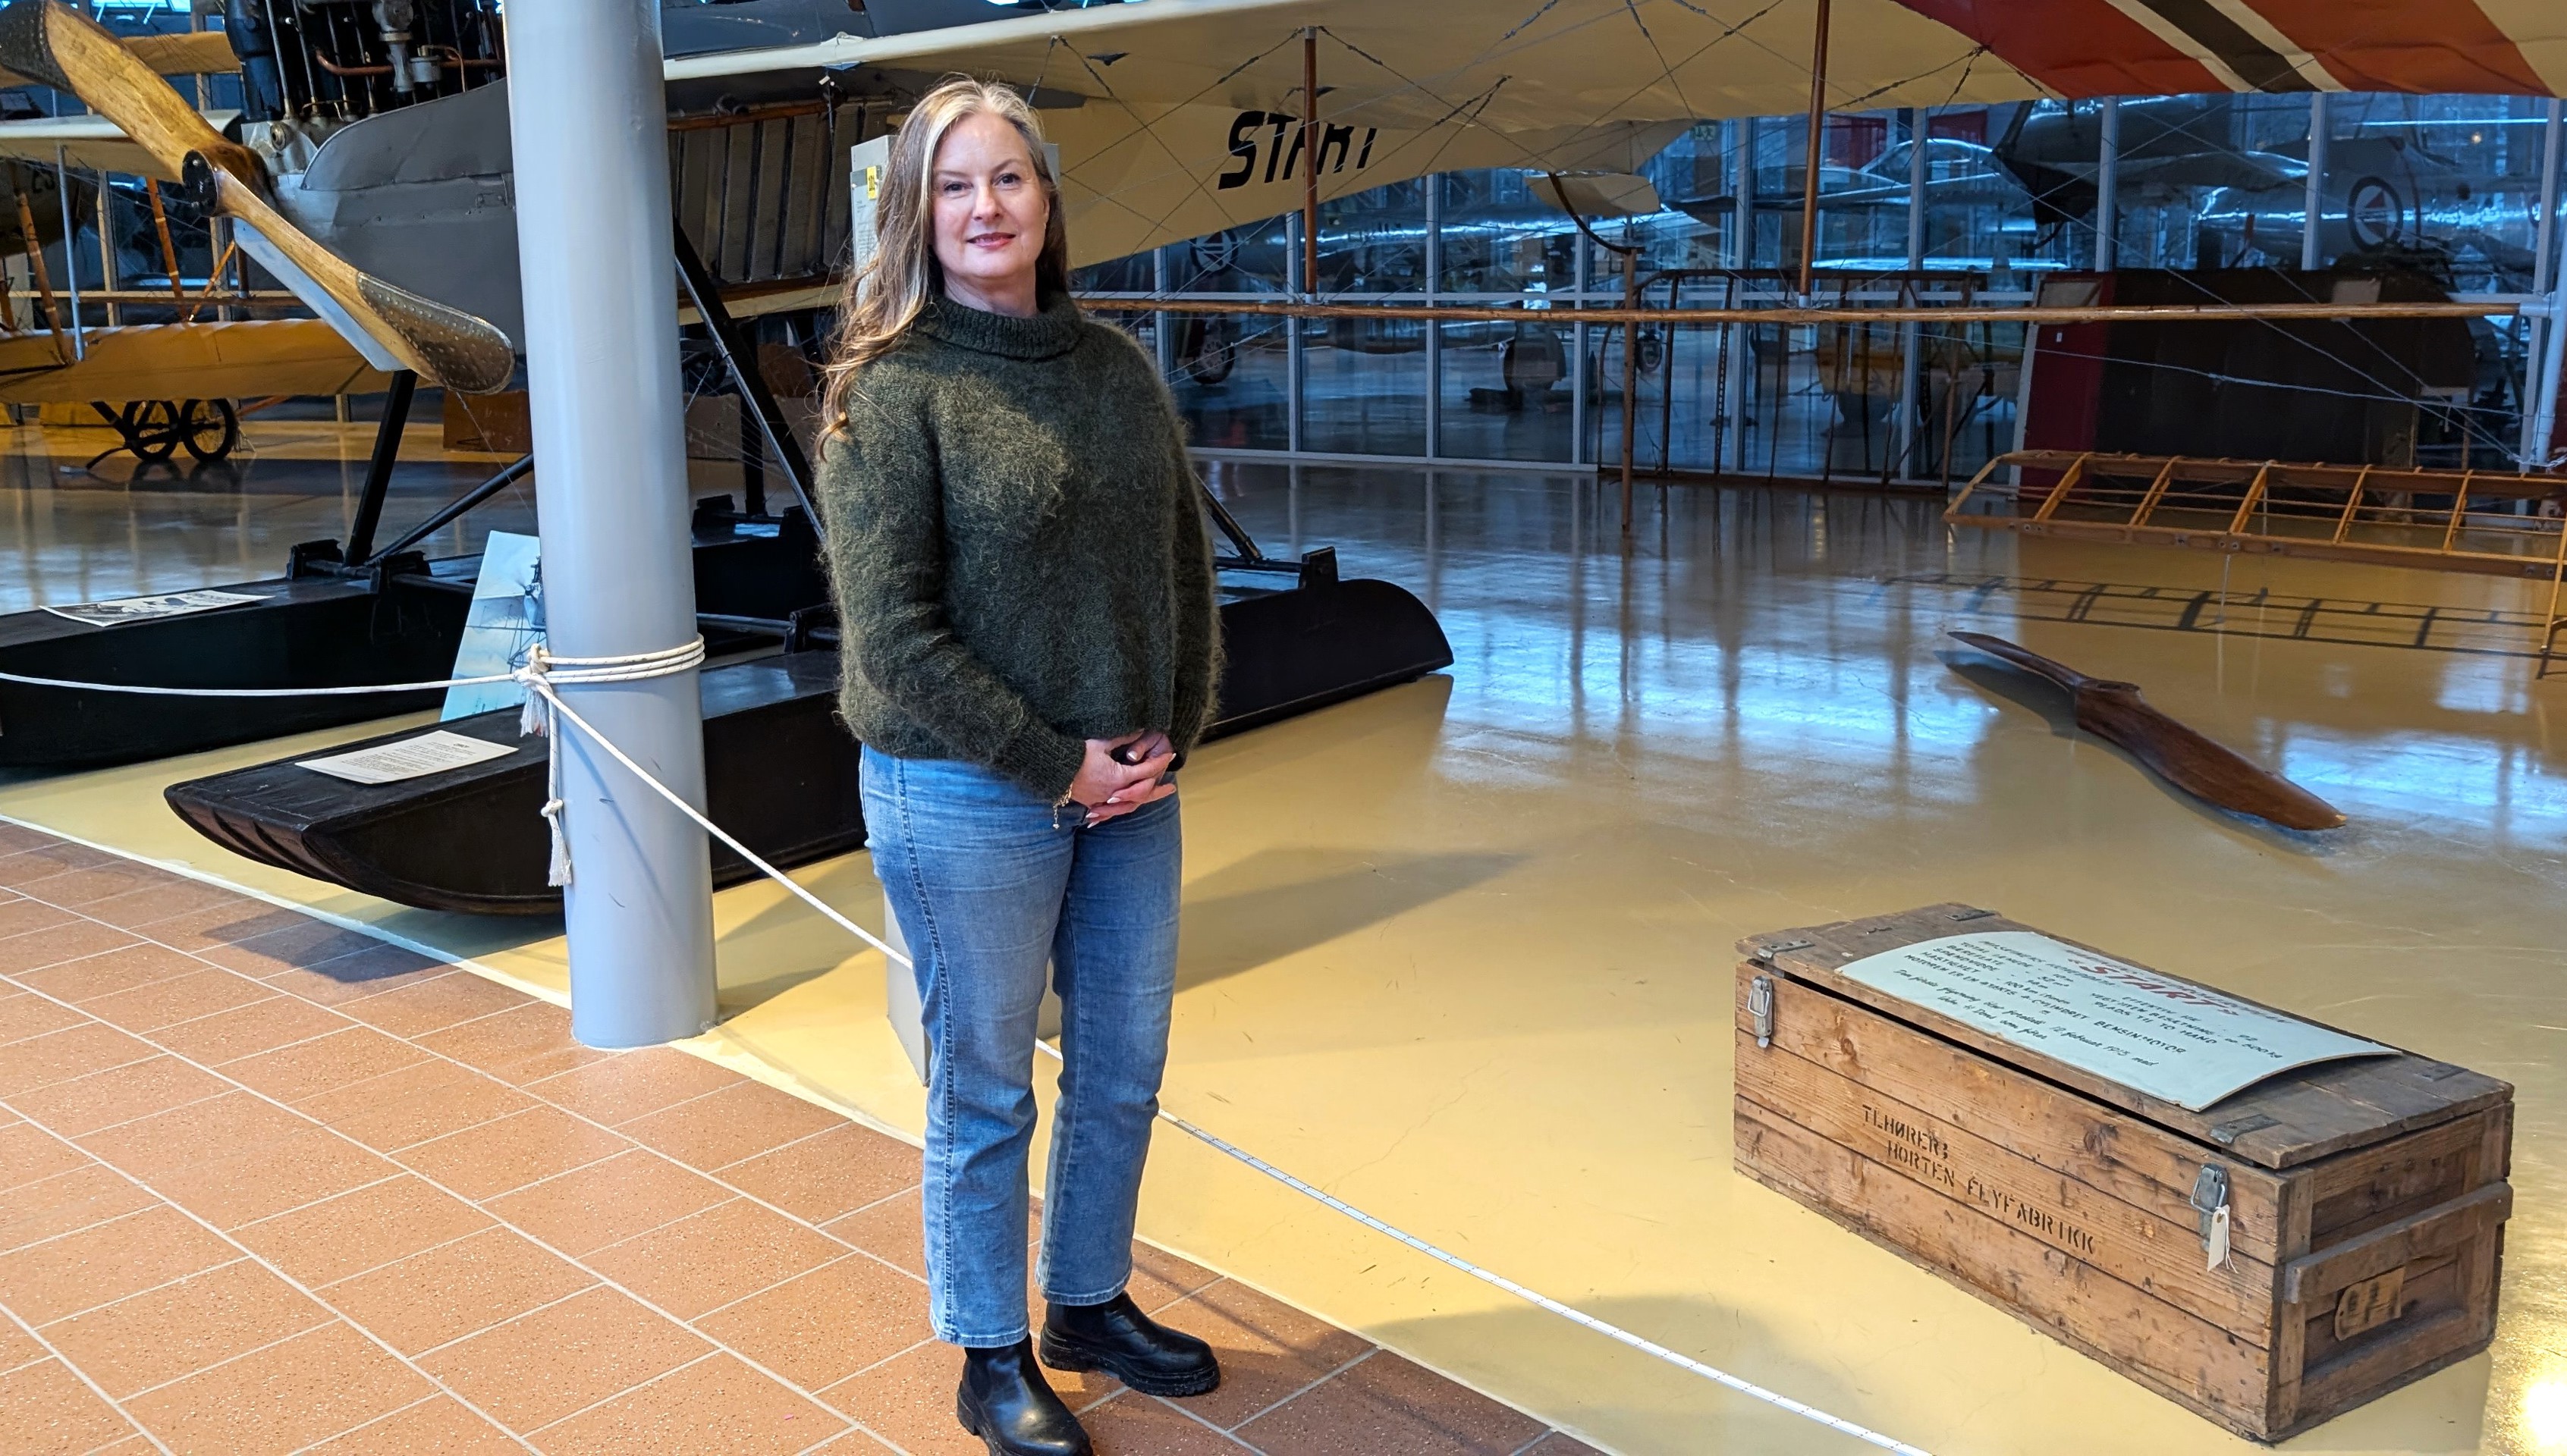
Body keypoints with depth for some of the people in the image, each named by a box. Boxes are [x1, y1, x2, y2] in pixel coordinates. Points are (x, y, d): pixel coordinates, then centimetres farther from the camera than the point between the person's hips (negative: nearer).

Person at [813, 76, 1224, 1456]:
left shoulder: (1118, 368, 6)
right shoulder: (892, 391, -11)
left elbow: (1185, 565, 11)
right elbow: (890, 630, -16)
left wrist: (1170, 732, -2)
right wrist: (1054, 764, -15)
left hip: (1130, 787, 6)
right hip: (965, 799, -6)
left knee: (1125, 1072, 17)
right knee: (985, 1093, 9)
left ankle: (1090, 1300, 39)